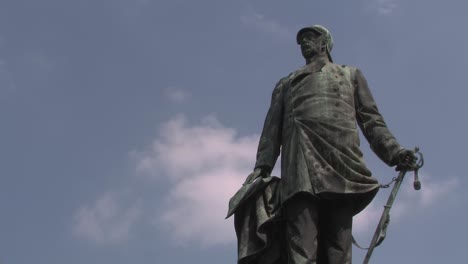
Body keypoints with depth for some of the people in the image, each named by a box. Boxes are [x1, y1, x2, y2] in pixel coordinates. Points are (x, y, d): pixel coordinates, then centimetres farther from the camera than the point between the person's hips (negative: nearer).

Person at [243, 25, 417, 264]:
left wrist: (393, 151, 2)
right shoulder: (285, 84, 34)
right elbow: (272, 128, 20)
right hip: (301, 162, 0)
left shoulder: (351, 74, 33)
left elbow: (370, 119, 21)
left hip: (341, 161, 0)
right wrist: (263, 166, 2)